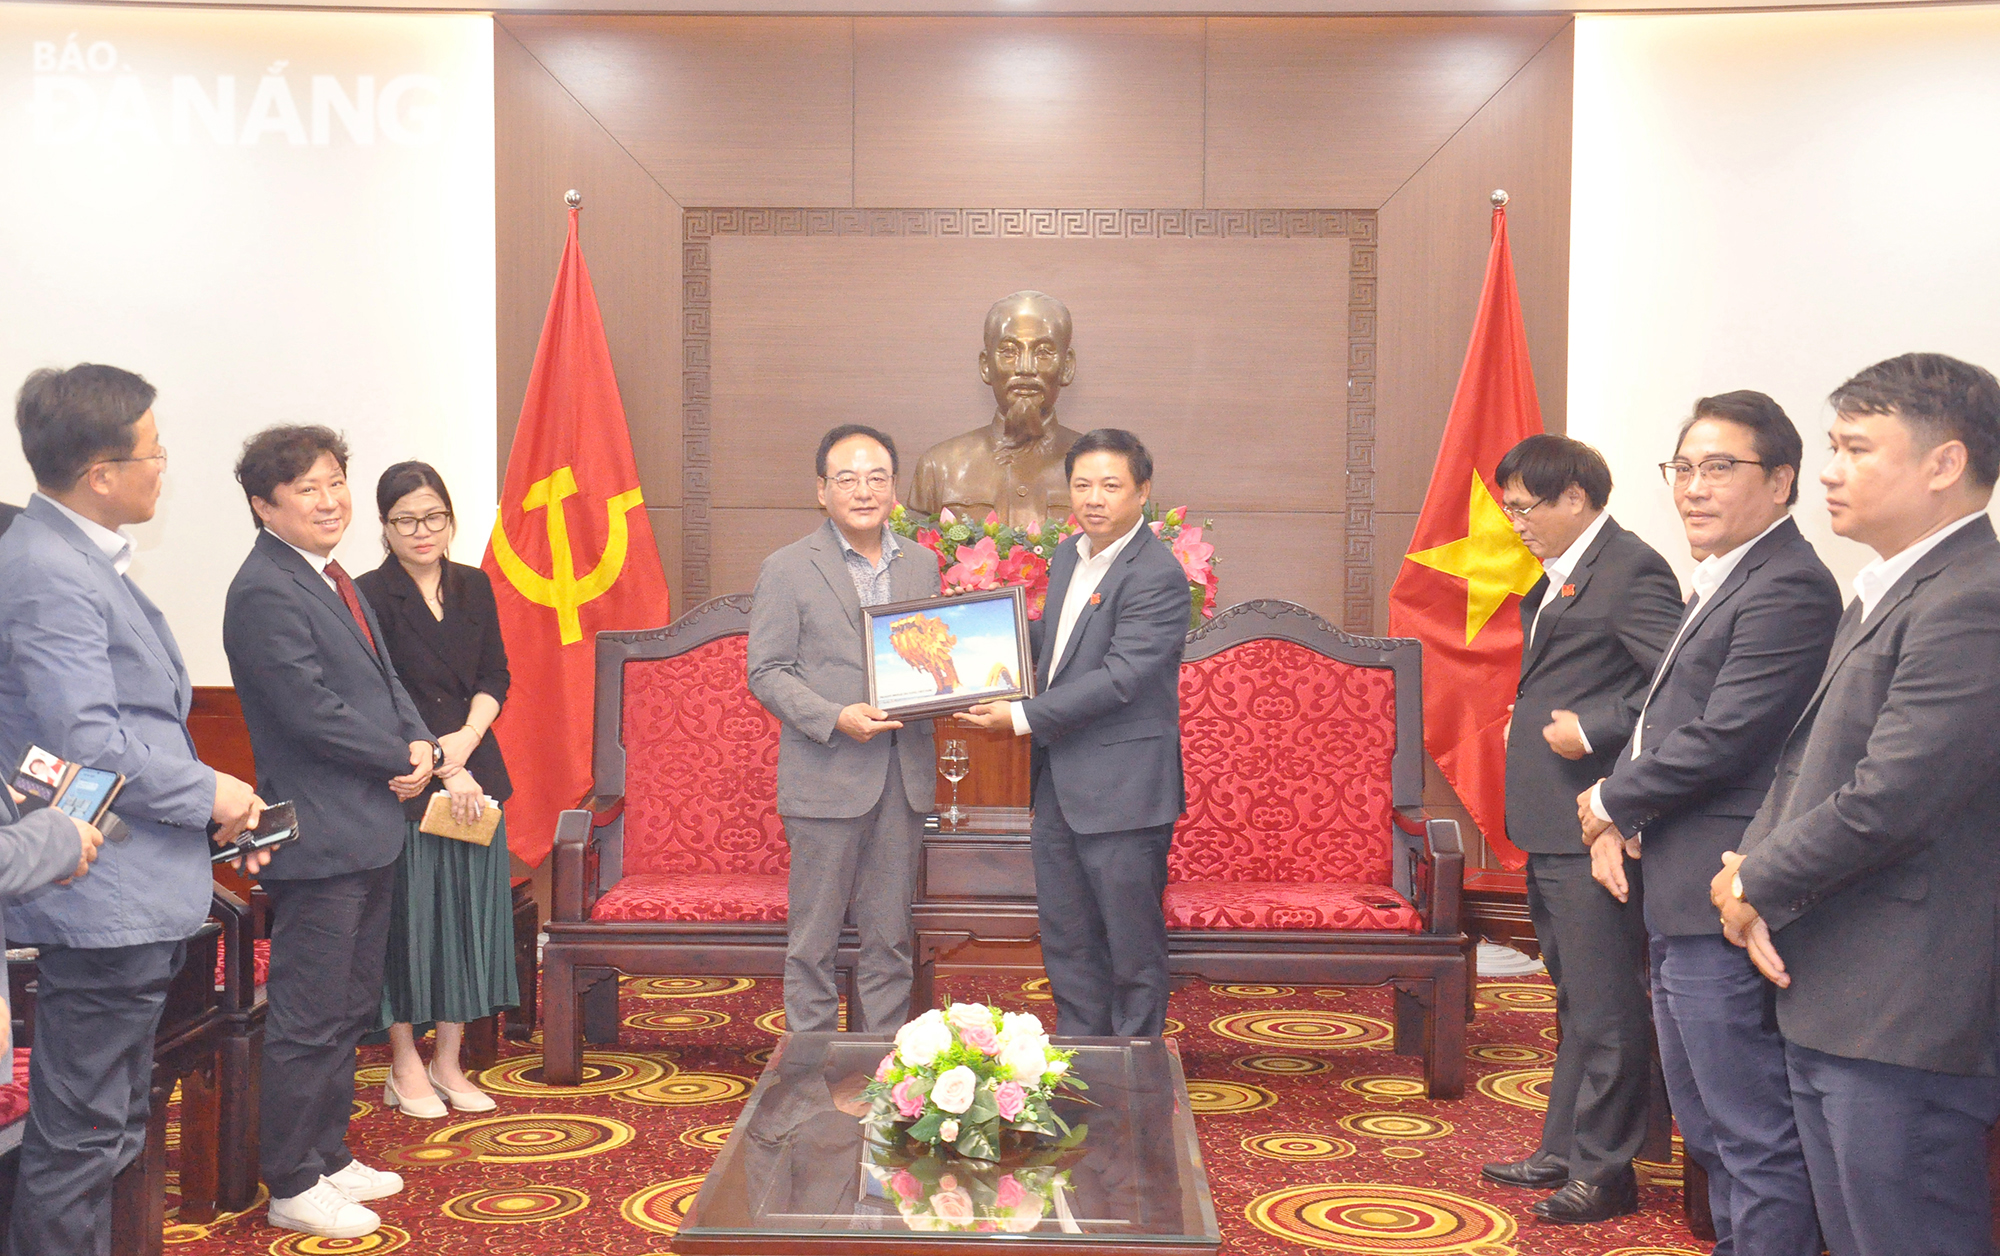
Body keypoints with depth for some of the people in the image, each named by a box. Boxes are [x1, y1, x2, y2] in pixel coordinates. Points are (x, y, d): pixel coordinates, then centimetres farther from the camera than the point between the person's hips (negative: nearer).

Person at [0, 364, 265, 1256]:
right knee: (81, 1140, -1)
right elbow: (87, 744, -24)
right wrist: (209, 793, -11)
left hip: (133, 897, 11)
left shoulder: (80, 558, 14)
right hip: (102, 903, -11)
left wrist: (206, 800, 11)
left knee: (108, 1133, 20)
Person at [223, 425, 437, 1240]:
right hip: (319, 838, -10)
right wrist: (402, 761, -11)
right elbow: (314, 713, -22)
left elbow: (383, 679, 18)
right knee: (308, 1020, -1)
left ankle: (328, 1156, 32)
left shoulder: (333, 579, 14)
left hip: (366, 833, 10)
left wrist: (421, 745, -1)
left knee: (349, 1012, 19)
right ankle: (293, 1188, 10)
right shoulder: (265, 592, -17)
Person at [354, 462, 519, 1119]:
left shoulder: (474, 588, 9)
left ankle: (448, 1062, 20)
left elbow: (495, 676, 9)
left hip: (473, 774, 5)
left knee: (466, 910, 9)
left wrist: (466, 740, -8)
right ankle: (405, 1066, 16)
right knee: (407, 912, 1)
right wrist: (440, 767, -15)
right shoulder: (370, 596, -7)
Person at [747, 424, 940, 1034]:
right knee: (813, 938, 3)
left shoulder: (921, 565, 12)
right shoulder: (788, 569, -2)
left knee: (890, 937, 10)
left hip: (903, 774, 4)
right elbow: (766, 673, -5)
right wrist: (836, 718, -18)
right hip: (826, 776, -4)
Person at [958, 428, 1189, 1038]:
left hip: (1121, 790, -8)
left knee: (1132, 942, 4)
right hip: (1059, 782, 9)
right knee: (1065, 937, 17)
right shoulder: (1068, 555, 11)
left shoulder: (1157, 576, -17)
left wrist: (1023, 717, -22)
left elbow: (1119, 678, -24)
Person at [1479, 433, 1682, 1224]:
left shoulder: (1630, 571, -15)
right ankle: (1562, 1152, 30)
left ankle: (1605, 1173, 9)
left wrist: (1592, 731, -21)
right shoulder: (1557, 577, 16)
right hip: (1552, 828, 11)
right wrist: (1531, 716, 10)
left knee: (1604, 1009, -1)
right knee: (1576, 1003, 19)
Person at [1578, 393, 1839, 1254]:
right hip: (1678, 903, 11)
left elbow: (1720, 742, -23)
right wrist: (1616, 823, 3)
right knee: (1707, 1131, 21)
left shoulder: (1789, 589, -16)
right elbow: (1662, 721, 20)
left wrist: (1611, 802, -7)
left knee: (1755, 1141, -3)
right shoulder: (1719, 584, 17)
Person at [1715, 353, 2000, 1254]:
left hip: (1901, 1018, -10)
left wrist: (1758, 886, -8)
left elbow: (1889, 800, -23)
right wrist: (1752, 870, 0)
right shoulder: (1885, 594, 16)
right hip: (1829, 1009, 10)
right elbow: (1809, 758, 17)